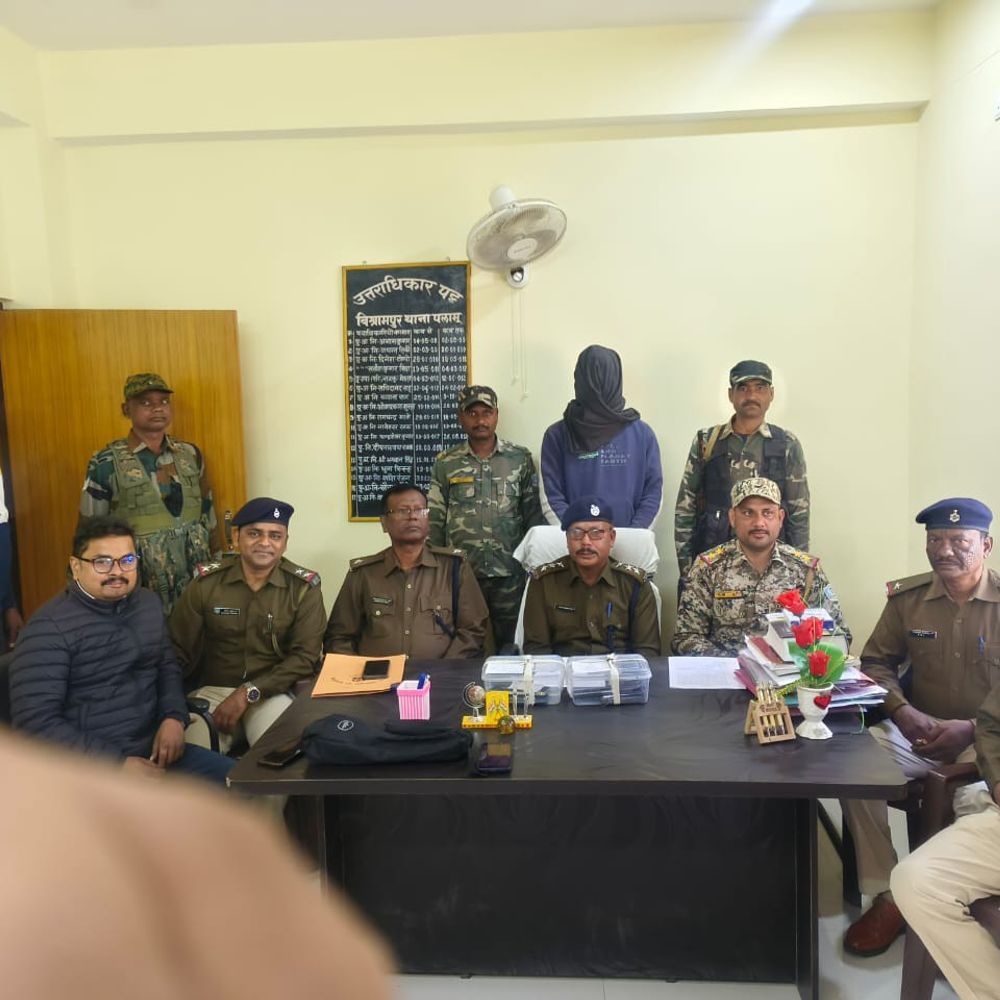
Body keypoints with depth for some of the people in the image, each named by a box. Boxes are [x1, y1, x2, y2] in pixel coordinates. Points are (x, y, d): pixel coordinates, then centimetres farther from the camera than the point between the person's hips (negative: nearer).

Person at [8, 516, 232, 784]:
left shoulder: (149, 604, 10)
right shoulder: (50, 627, -13)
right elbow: (36, 722, -18)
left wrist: (174, 717, -1)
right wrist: (119, 763, -22)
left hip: (151, 749, 7)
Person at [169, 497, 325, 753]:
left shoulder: (304, 587, -4)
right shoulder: (205, 583, -1)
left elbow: (305, 656, -8)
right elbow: (178, 651, 2)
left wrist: (248, 693, -18)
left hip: (274, 692, -1)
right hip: (212, 689, 1)